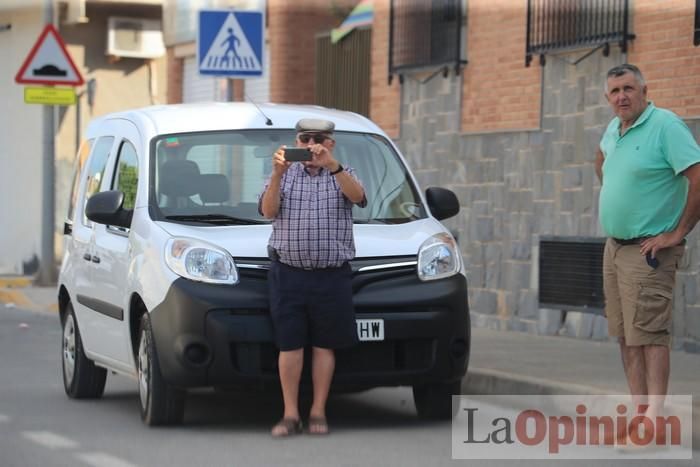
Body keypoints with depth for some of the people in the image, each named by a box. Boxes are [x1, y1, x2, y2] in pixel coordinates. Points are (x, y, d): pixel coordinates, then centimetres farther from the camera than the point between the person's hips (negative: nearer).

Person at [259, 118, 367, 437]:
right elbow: (268, 211, -6)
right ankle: (290, 415, 2)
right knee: (290, 345, -2)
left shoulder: (343, 175, 9)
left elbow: (357, 196, -15)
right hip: (288, 272, 0)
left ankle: (318, 413, 8)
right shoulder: (285, 175, 10)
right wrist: (277, 174, -21)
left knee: (324, 345, 2)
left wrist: (332, 166, -29)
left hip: (331, 276, 0)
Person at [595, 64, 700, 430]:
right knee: (625, 335, 8)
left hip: (649, 250, -8)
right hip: (615, 246, 8)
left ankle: (654, 415, -13)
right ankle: (638, 409, 13)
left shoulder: (665, 125, -14)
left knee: (649, 333, -12)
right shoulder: (614, 129, 11)